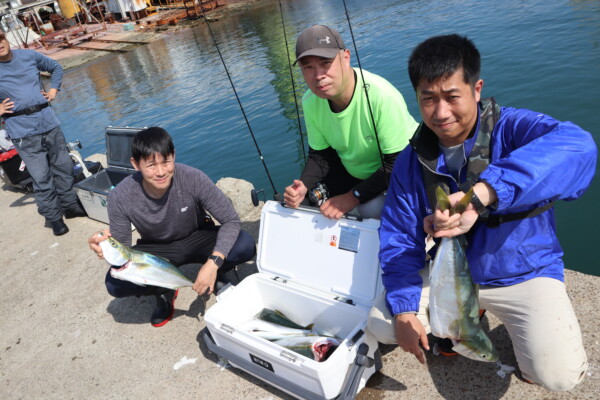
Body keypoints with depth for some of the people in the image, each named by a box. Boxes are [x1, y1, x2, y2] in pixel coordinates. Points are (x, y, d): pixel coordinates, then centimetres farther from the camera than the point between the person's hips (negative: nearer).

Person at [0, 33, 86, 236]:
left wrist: (53, 90, 9)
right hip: (23, 132, -3)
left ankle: (71, 205, 31)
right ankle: (54, 218, 13)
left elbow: (56, 67, 21)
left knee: (64, 167, 14)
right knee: (41, 178, -1)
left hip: (49, 123, 4)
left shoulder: (29, 56, 4)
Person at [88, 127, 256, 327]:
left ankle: (216, 275, 6)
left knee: (245, 245, -29)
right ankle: (163, 290, 6)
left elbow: (231, 220, -23)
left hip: (197, 239, 0)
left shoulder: (193, 179, -29)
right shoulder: (120, 197, -25)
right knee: (114, 283, -26)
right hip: (155, 250, 1)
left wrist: (213, 262, -37)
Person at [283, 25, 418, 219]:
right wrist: (303, 186, -20)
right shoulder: (310, 102, -12)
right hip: (352, 171, 6)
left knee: (372, 208, -33)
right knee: (301, 199, -4)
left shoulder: (383, 96, -33)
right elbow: (320, 154, -1)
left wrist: (354, 196, -30)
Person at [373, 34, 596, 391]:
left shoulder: (512, 128, -20)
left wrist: (478, 195, -56)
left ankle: (522, 328, 14)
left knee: (557, 373, -23)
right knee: (381, 324, -4)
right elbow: (399, 238, -7)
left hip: (525, 273, -3)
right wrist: (404, 309, -17)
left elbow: (576, 148, -44)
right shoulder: (412, 160, -9)